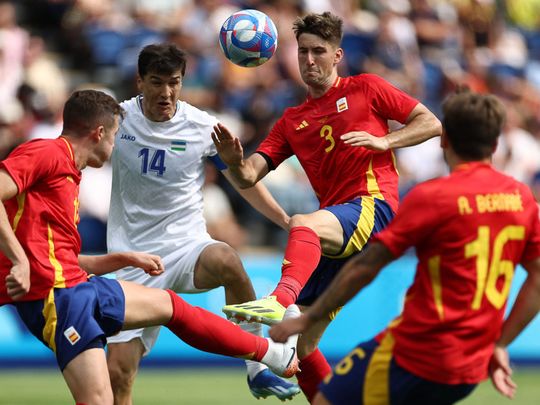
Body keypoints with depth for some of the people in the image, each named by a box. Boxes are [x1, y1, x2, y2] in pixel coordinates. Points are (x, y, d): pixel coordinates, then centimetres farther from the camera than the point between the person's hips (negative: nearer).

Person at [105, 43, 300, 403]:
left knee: (226, 260, -38)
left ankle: (258, 370, -25)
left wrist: (287, 220, -1)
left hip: (187, 245, -1)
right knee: (117, 373, -9)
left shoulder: (203, 127, -5)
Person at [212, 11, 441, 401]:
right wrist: (234, 161, -11)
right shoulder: (292, 121, 23)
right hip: (335, 238, 6)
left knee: (303, 224, -38)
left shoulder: (365, 88, 12)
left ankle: (279, 300, -63)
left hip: (373, 203, -6)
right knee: (298, 345, 2)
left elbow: (431, 123, 8)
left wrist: (384, 141, -9)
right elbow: (250, 176, 13)